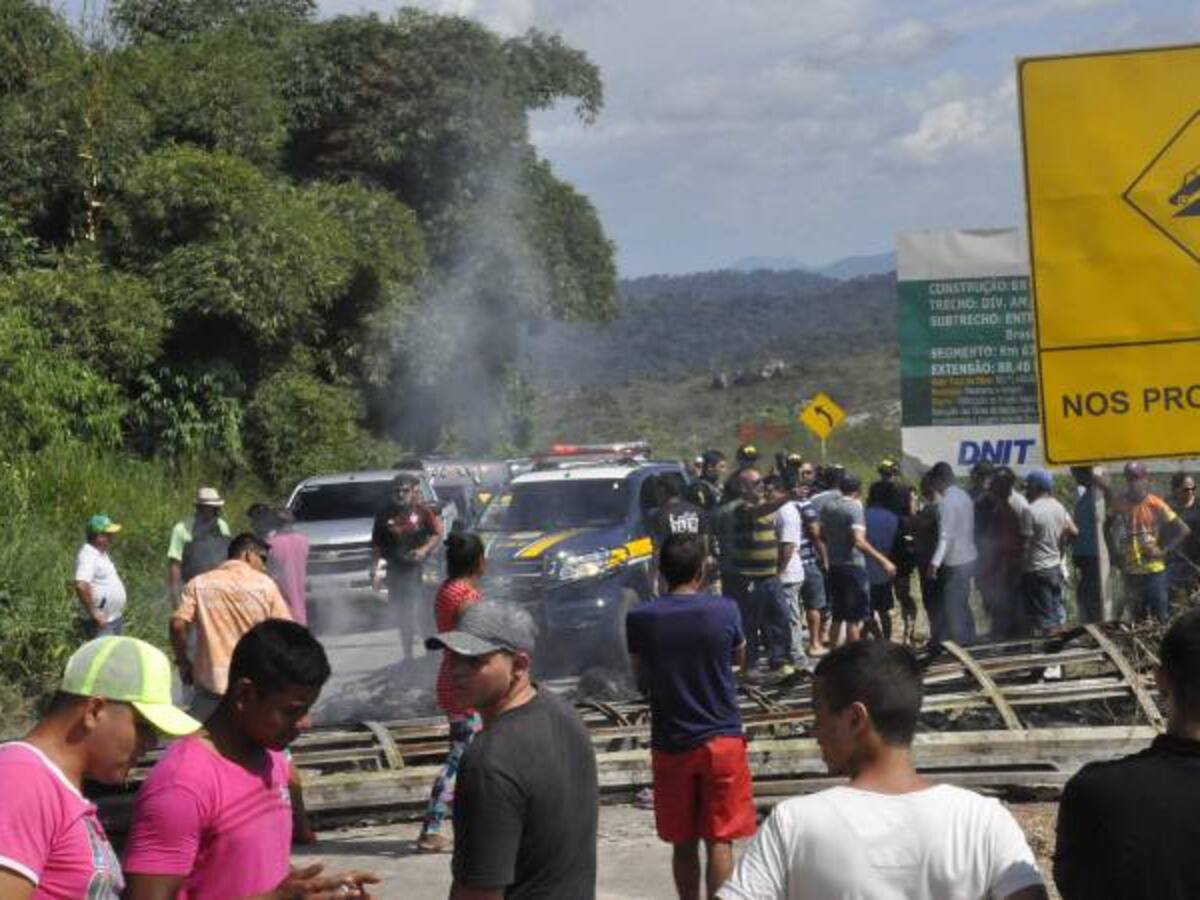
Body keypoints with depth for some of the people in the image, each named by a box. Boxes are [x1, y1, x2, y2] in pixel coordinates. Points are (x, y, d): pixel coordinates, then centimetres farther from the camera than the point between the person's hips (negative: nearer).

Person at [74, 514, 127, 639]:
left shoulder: (102, 554, 13)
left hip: (115, 618, 10)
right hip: (101, 623, -10)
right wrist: (94, 614, -26)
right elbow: (81, 586, -32)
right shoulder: (88, 555, -19)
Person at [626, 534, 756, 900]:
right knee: (719, 841, 3)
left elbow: (640, 678, 7)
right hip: (721, 738, -1)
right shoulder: (725, 610, -9)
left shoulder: (640, 619, -8)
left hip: (670, 743, 1)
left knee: (683, 843, 12)